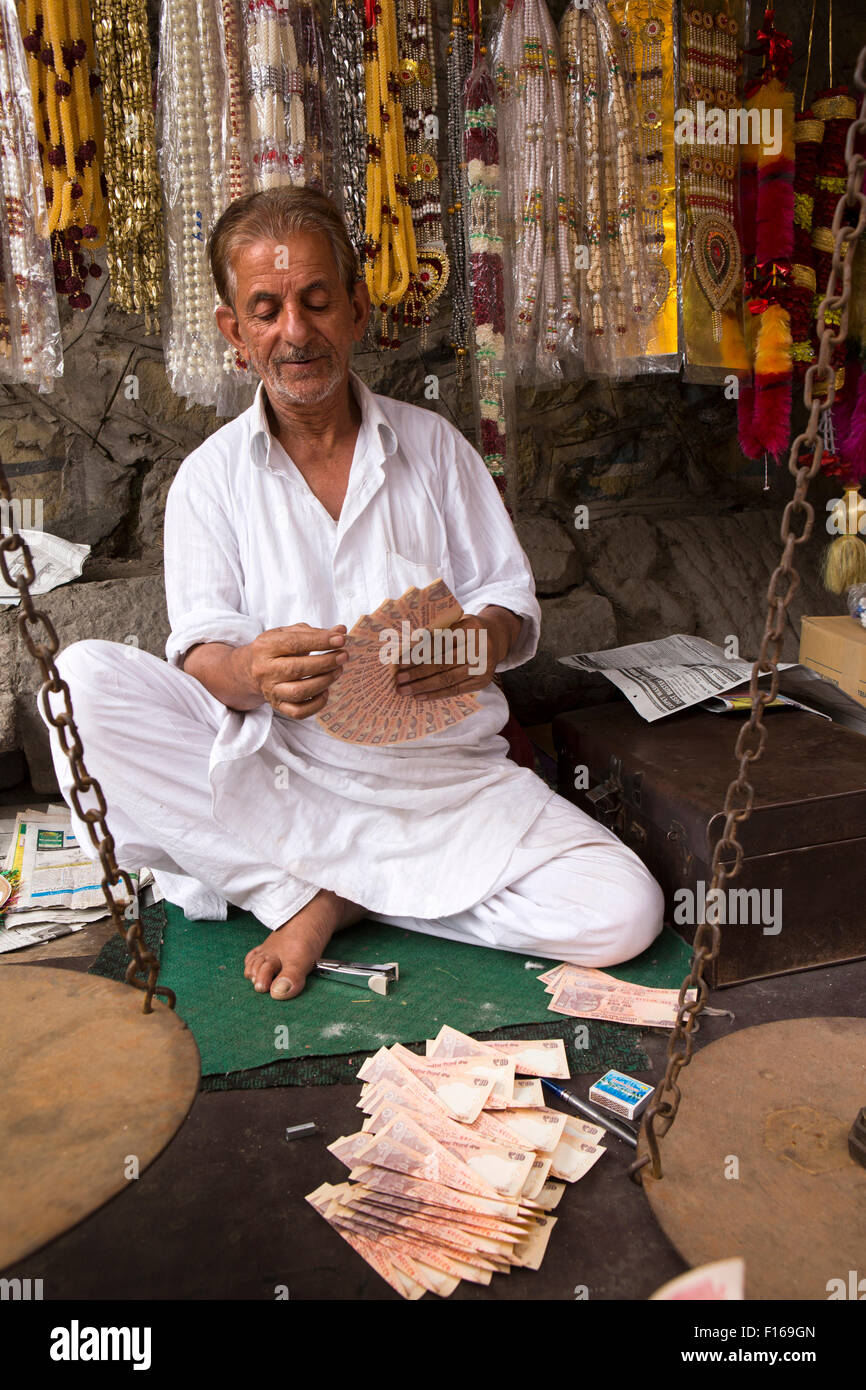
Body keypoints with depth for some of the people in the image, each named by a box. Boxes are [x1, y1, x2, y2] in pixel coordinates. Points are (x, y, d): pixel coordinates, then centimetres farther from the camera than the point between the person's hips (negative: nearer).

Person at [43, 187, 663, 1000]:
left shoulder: (433, 445, 8)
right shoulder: (211, 476, 5)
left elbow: (511, 598, 5)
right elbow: (202, 650, -5)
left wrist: (485, 639, -20)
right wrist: (251, 674, -30)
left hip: (444, 773, 2)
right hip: (272, 771, -1)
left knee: (625, 914, -18)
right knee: (83, 681, -24)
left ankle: (332, 895, -6)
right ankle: (304, 896, -15)